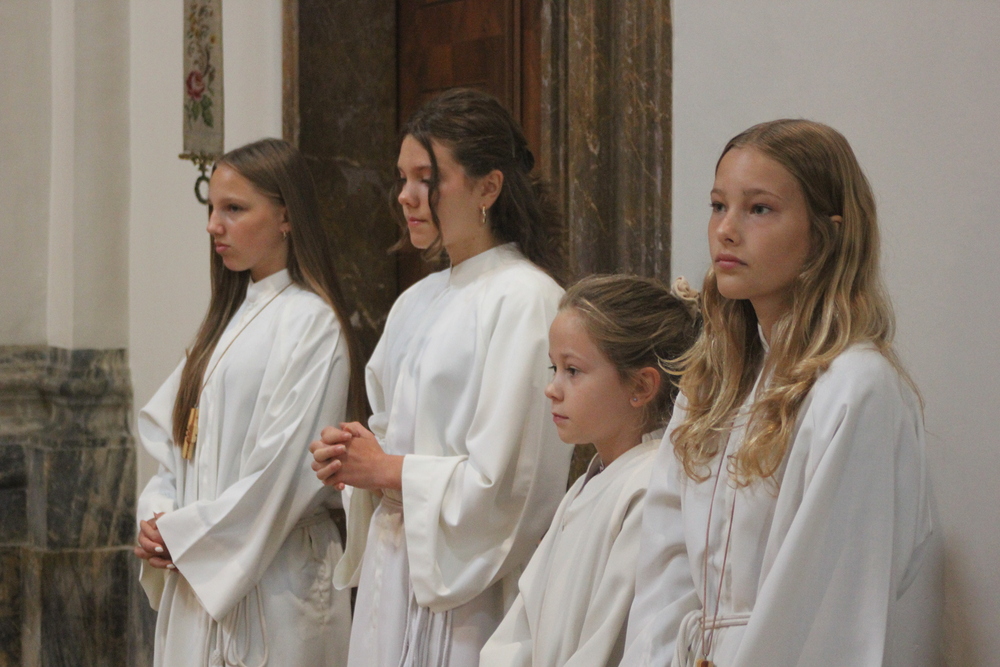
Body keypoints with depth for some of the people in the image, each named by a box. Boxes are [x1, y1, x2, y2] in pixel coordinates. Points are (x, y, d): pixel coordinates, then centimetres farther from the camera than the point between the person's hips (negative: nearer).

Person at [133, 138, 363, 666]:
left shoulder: (310, 322, -11)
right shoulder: (229, 318, 15)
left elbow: (287, 471, -17)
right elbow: (171, 434, 15)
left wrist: (187, 537, -11)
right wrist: (157, 517, -2)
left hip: (269, 584, -7)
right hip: (199, 576, 8)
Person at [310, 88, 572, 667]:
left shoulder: (525, 298, -12)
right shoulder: (417, 303, 14)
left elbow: (503, 479, -18)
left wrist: (386, 470, -9)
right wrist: (351, 460, 0)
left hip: (470, 593, -7)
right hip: (392, 572, 7)